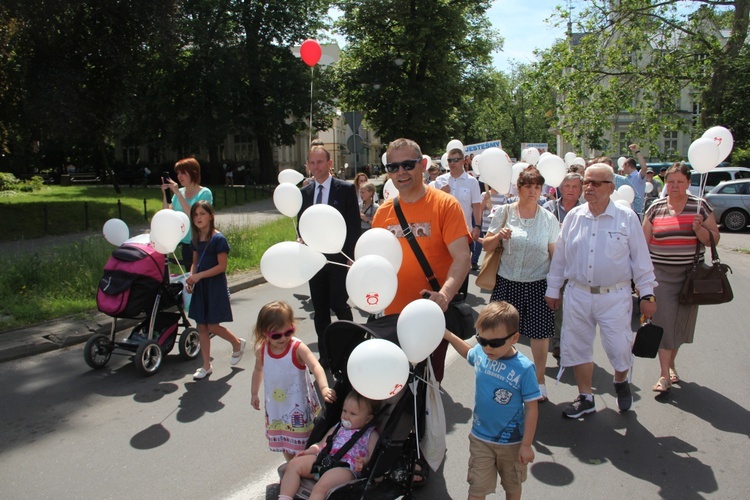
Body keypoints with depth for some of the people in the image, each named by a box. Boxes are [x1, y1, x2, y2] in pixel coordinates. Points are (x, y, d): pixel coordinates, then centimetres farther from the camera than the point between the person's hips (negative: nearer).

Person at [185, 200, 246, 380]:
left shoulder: (218, 239, -14)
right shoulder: (196, 239, 7)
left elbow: (222, 266, -16)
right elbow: (195, 262, 14)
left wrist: (199, 276, -20)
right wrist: (191, 279, -3)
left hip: (215, 286, -6)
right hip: (200, 287, 7)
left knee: (213, 326, -4)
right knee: (201, 326, 8)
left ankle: (238, 343, 25)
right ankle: (206, 366, 19)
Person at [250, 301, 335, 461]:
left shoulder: (298, 348, -23)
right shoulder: (261, 350, -8)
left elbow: (315, 366, -36)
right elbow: (258, 370, 12)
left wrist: (324, 388, -52)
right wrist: (254, 393, 21)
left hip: (299, 404, -5)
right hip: (275, 404, 5)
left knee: (302, 440, 9)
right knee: (282, 439, 21)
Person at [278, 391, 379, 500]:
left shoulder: (370, 435, 8)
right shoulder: (338, 428, 25)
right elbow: (322, 444, 26)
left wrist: (363, 461, -24)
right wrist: (309, 451, 8)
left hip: (346, 468, -7)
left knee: (322, 485, -35)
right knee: (294, 464, -10)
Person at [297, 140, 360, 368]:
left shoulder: (346, 189, -4)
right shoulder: (305, 193, 10)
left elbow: (354, 226, -6)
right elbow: (301, 225, 14)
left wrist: (351, 257, -12)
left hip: (338, 257, -4)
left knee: (339, 305, -4)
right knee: (320, 309, 9)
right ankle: (325, 355, 20)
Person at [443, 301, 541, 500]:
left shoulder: (524, 368, -25)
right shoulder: (480, 353, -13)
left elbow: (532, 409, -17)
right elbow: (467, 352, 14)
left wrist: (526, 445, -12)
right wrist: (448, 335, 3)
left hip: (511, 442, -2)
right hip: (480, 438, 2)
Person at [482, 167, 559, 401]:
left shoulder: (549, 219, 1)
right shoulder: (504, 213, 0)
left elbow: (555, 254, 5)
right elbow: (486, 246, 3)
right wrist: (499, 236, -17)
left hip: (538, 284, 0)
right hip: (507, 283, 0)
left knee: (540, 333, 7)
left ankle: (539, 380, 28)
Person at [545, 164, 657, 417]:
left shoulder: (627, 218, -5)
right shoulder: (573, 216, 2)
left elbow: (641, 258, -1)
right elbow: (559, 256, 9)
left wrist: (647, 294, -1)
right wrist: (552, 289, 11)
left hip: (615, 296, -2)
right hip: (577, 294, 3)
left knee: (619, 348, 2)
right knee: (577, 346, 9)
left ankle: (621, 383, 37)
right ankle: (585, 398, 28)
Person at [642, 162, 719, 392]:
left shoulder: (700, 206, 1)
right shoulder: (655, 208, 2)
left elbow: (714, 239, 1)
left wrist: (699, 229, -19)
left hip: (690, 274, 1)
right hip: (661, 274, -1)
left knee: (681, 322, 9)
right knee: (664, 321, -5)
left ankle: (671, 363, 30)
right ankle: (664, 375, 1)